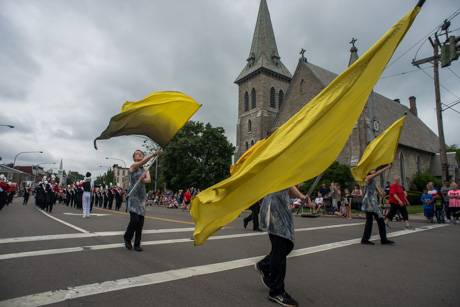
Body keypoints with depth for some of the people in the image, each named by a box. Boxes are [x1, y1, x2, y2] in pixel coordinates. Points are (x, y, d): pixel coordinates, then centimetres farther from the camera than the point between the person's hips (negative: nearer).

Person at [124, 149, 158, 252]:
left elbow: (149, 180, -7)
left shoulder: (146, 171, 15)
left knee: (140, 223, 3)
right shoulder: (133, 166, 0)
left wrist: (142, 179, -28)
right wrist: (153, 154, -35)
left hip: (142, 198, 5)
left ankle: (137, 244, 14)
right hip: (133, 197, -5)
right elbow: (143, 162, -22)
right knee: (134, 219, -15)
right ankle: (127, 238, 11)